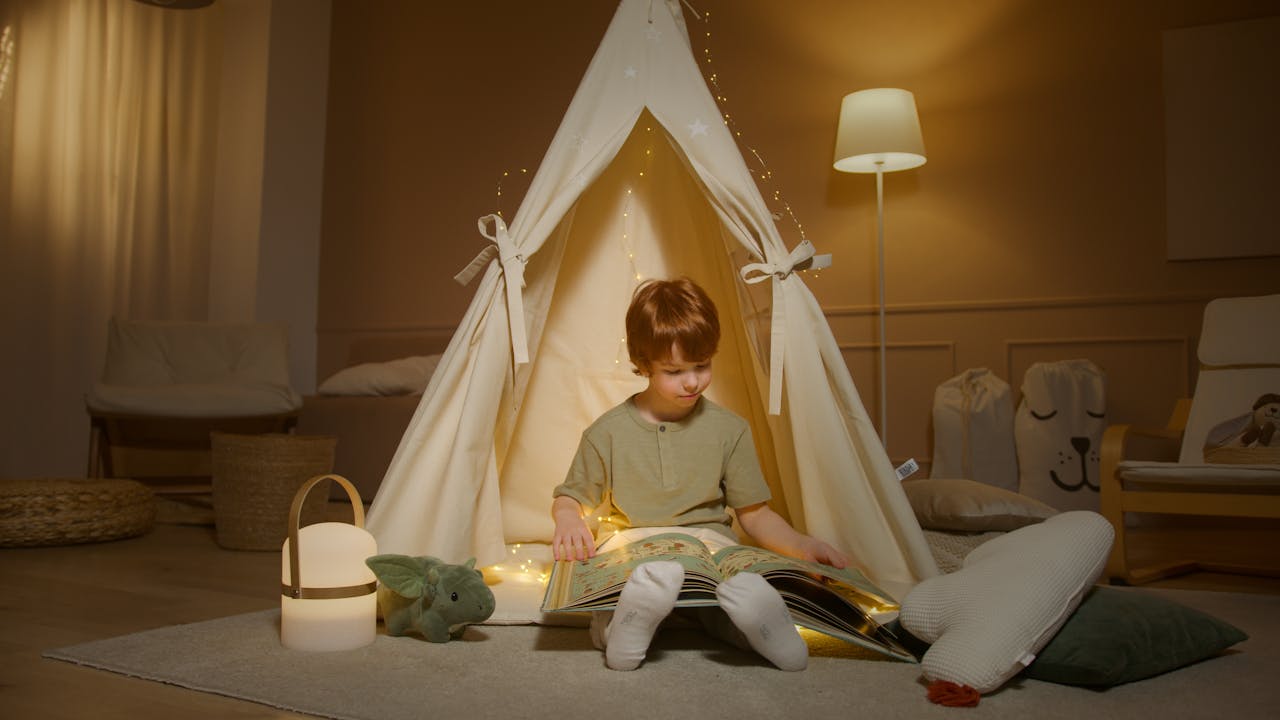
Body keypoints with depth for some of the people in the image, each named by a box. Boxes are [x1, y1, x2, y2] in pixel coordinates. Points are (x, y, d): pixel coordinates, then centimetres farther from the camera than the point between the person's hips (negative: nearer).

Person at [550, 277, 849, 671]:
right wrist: (567, 521, -12)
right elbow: (570, 497, 13)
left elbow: (754, 514, 9)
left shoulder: (729, 430, 6)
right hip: (633, 546, -1)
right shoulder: (608, 433, 3)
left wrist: (804, 546, -8)